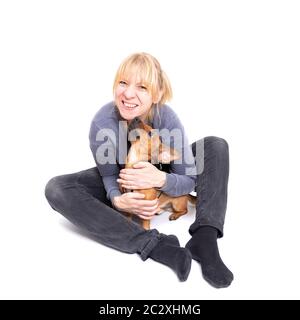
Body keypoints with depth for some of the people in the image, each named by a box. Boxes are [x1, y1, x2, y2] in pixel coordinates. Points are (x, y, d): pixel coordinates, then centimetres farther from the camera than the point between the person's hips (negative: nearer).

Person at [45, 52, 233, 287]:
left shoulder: (167, 118, -28)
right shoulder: (103, 122, -30)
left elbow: (189, 181, -22)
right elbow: (109, 175, -17)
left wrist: (161, 179, -44)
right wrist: (118, 200, -41)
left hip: (159, 178, 1)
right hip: (120, 182, 0)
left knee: (216, 145, -18)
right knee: (57, 189, -28)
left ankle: (204, 238, -32)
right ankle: (155, 246, -36)